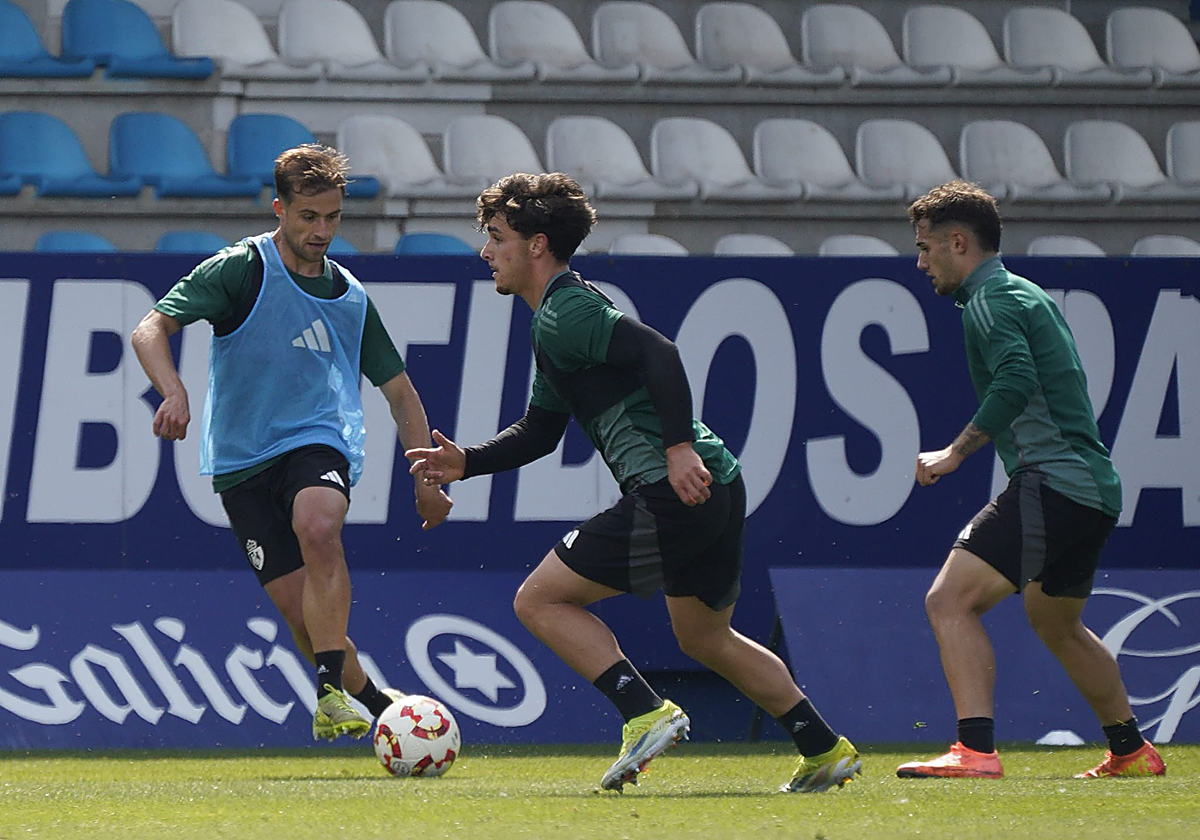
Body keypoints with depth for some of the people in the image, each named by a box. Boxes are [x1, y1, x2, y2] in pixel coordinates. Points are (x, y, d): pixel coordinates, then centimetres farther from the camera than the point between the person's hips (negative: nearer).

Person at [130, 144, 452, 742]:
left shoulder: (350, 298, 11)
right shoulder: (241, 270, -3)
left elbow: (399, 392, 21)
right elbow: (150, 330, -12)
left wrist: (427, 478, 13)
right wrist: (174, 392, -31)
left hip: (317, 442, 1)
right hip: (242, 461, -1)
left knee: (318, 528, -33)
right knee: (298, 607, -10)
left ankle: (332, 693, -35)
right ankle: (375, 705, 13)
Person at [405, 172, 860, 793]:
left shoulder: (565, 316, -10)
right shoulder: (558, 320, 22)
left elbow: (658, 354, -24)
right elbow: (538, 432, 28)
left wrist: (678, 446, -28)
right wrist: (467, 463, 16)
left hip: (674, 491, -11)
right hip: (717, 488, 11)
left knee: (538, 600, -4)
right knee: (704, 637, 27)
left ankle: (646, 713, -14)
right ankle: (825, 752, 30)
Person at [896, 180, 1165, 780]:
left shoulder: (990, 302, -9)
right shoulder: (1024, 294, 22)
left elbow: (1016, 383, -25)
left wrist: (955, 452, -21)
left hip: (1051, 480, -11)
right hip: (1094, 487, 11)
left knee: (950, 601, -18)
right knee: (1054, 621, 30)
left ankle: (976, 752, -30)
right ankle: (1131, 750, 38)